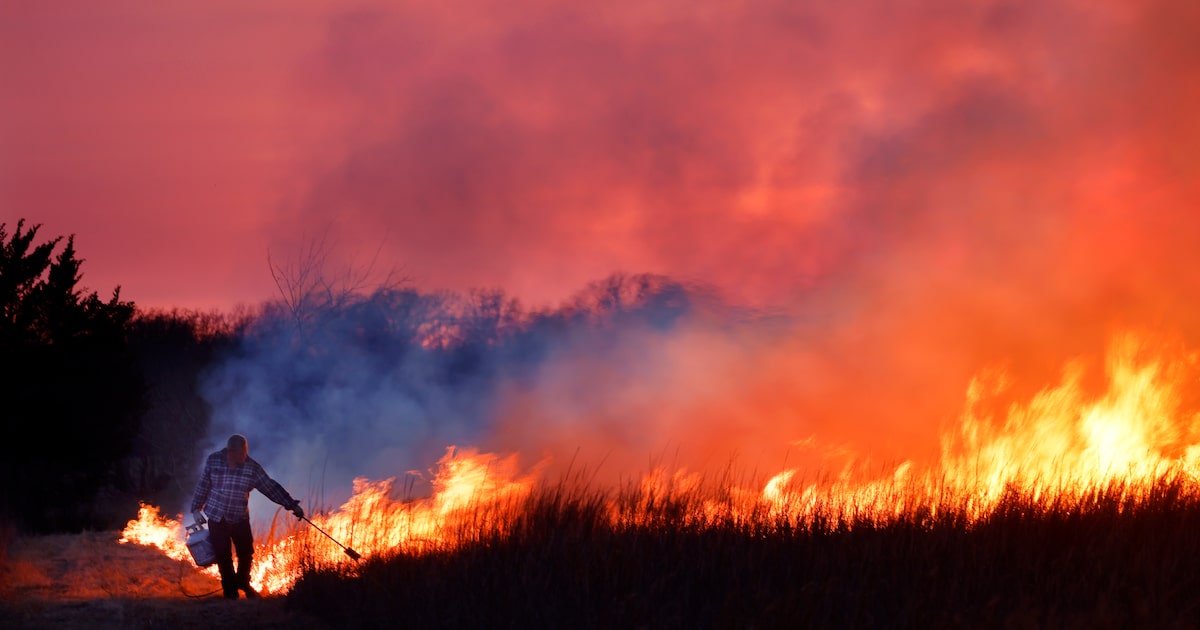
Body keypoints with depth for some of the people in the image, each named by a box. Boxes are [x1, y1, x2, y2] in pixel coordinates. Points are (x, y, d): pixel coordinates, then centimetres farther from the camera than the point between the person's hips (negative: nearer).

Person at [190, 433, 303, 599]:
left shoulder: (252, 467, -9)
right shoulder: (213, 461, -10)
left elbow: (271, 487, -7)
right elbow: (203, 486, 1)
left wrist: (292, 505, -10)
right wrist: (196, 509, 4)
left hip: (240, 518, 1)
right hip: (216, 518, -1)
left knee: (246, 553, 5)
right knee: (224, 557, 1)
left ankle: (243, 583, 33)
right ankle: (230, 590, 21)